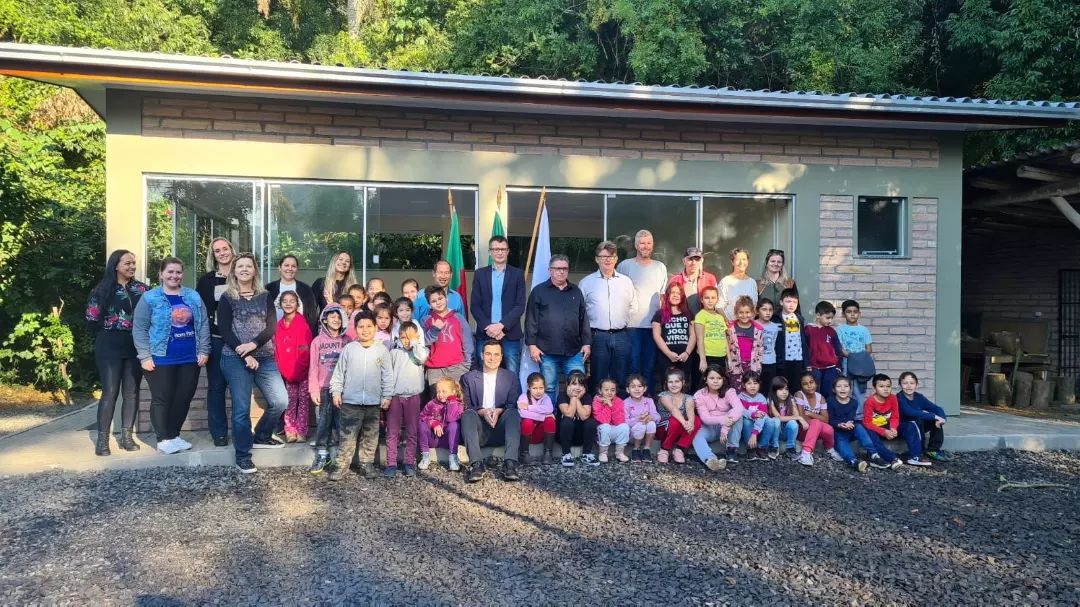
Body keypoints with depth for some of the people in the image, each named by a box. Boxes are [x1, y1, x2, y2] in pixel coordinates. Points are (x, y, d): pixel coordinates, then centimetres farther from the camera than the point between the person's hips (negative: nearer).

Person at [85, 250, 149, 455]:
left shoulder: (143, 289, 7)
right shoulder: (102, 291, -2)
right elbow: (92, 321, -1)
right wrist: (107, 338, 3)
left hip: (135, 347, 3)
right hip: (110, 348, -3)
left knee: (132, 392, 6)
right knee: (110, 392, -4)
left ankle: (127, 436, 15)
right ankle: (102, 440, 2)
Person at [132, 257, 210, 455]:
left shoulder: (193, 297, 9)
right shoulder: (150, 298, -2)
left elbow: (203, 325, 10)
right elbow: (139, 329, -4)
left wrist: (204, 350, 2)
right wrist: (145, 356, -10)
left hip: (190, 358, 4)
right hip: (161, 359, -4)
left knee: (184, 398, 9)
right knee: (162, 399, 2)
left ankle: (174, 434, 24)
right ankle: (164, 439, 13)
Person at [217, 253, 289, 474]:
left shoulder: (265, 296, 11)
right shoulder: (227, 298, 3)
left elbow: (272, 326, 1)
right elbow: (225, 331, -5)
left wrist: (253, 344, -17)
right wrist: (246, 356, -13)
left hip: (265, 357, 3)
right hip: (235, 358, -3)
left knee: (280, 401, -4)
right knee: (242, 408, -2)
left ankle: (261, 437, 21)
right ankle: (243, 456, 11)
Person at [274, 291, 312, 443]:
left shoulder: (303, 324, -11)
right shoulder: (279, 325, 5)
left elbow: (306, 351, -12)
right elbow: (277, 350, 8)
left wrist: (298, 370, -13)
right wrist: (282, 368, 0)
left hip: (303, 371, -4)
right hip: (286, 372, 4)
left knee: (303, 400, 2)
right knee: (290, 400, 7)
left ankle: (301, 431, 6)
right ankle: (290, 431, 11)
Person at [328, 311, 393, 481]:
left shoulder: (382, 350, 1)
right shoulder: (348, 348, 0)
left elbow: (387, 376, 3)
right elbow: (339, 372, 4)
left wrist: (386, 396, 0)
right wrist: (336, 392, -1)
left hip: (374, 403, 1)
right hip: (350, 402, -1)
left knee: (370, 436, 10)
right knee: (348, 436, 2)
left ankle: (367, 463, 22)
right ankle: (341, 465, 10)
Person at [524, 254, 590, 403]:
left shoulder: (576, 291, 14)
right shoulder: (539, 291, 5)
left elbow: (584, 319, 15)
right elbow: (531, 320, 1)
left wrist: (586, 343, 8)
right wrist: (532, 345, -5)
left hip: (574, 352, 2)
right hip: (547, 352, -2)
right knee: (549, 389, 6)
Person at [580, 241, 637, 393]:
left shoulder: (626, 281, 10)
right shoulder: (587, 282, 3)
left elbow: (633, 307, 17)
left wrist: (624, 321, 8)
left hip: (621, 336, 2)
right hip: (598, 336, -2)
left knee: (621, 380, 7)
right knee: (599, 380, 2)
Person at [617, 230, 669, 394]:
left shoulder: (661, 267, 12)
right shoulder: (625, 265, 2)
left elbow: (664, 295, 17)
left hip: (654, 324, 3)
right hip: (631, 325, -2)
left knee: (650, 366, 6)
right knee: (633, 366, -1)